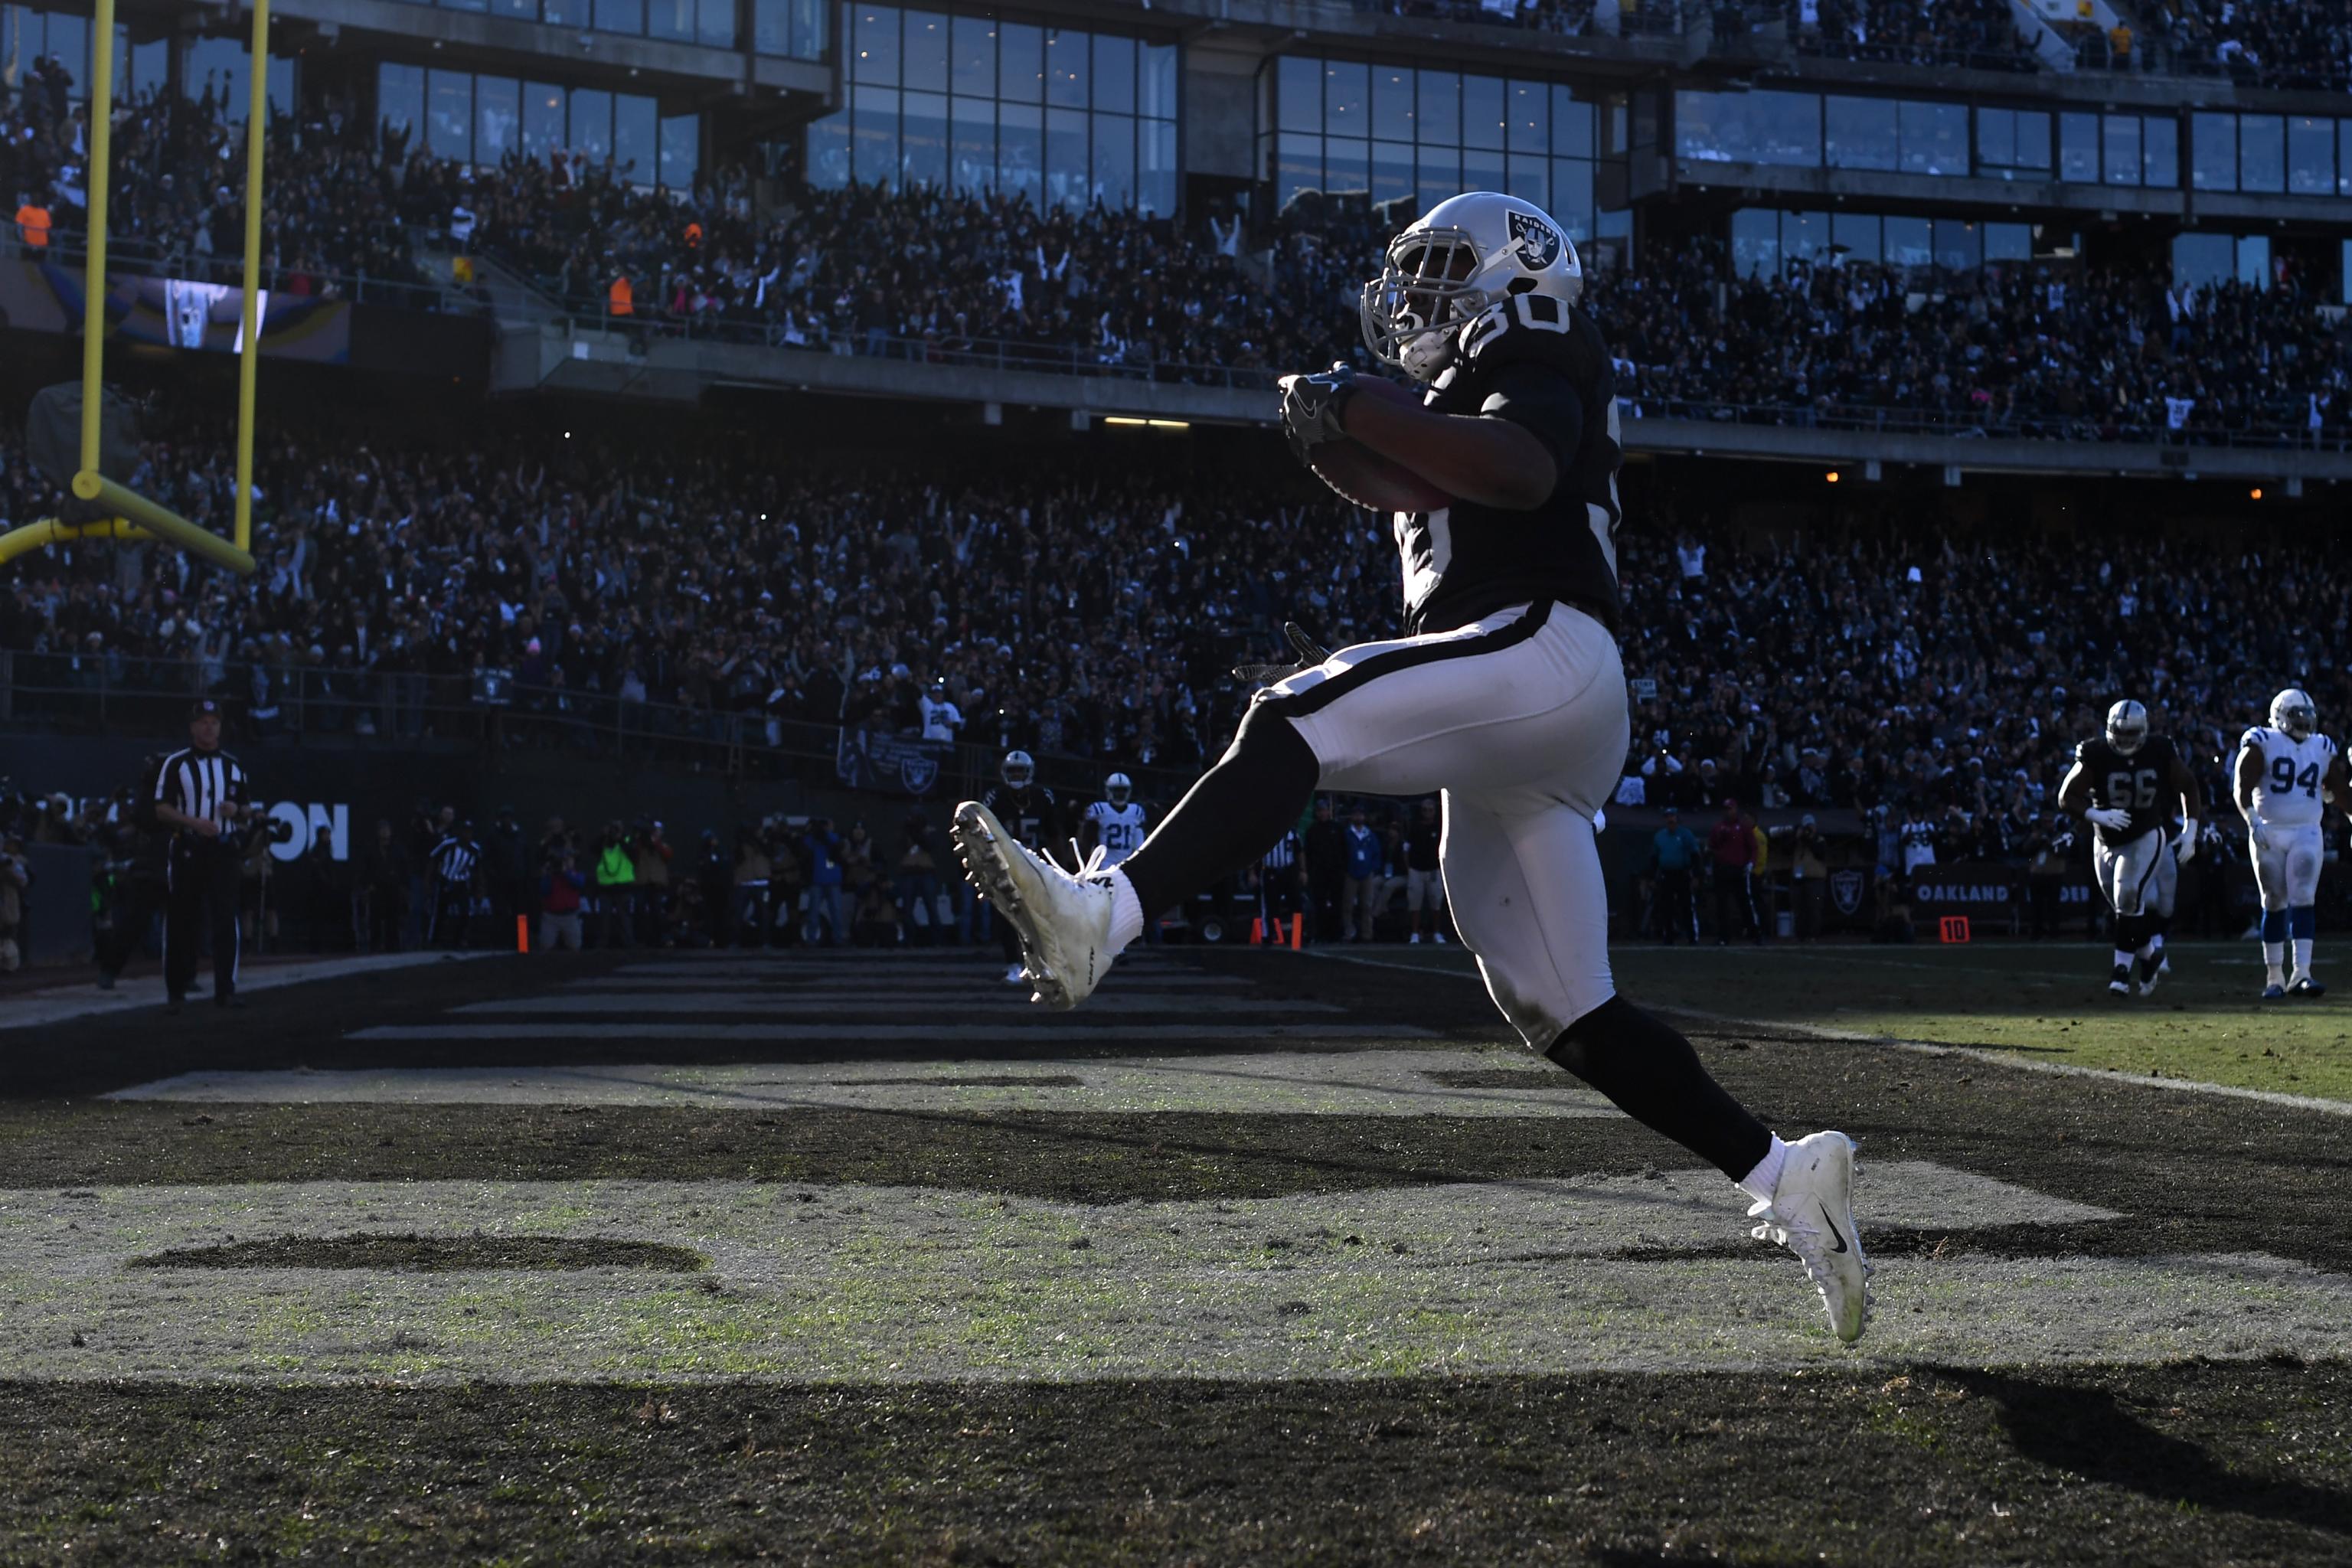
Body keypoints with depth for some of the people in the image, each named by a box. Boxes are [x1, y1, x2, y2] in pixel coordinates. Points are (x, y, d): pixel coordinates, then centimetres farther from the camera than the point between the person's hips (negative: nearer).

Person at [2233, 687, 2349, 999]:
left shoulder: (2323, 749, 12)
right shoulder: (2263, 744, -2)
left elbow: (2341, 791, 19)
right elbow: (2242, 786, -9)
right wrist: (2252, 822, -22)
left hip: (2306, 833, 2)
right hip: (2268, 833, -2)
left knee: (2303, 901, -11)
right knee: (2274, 904, 2)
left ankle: (2301, 975, -17)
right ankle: (2274, 977, 10)